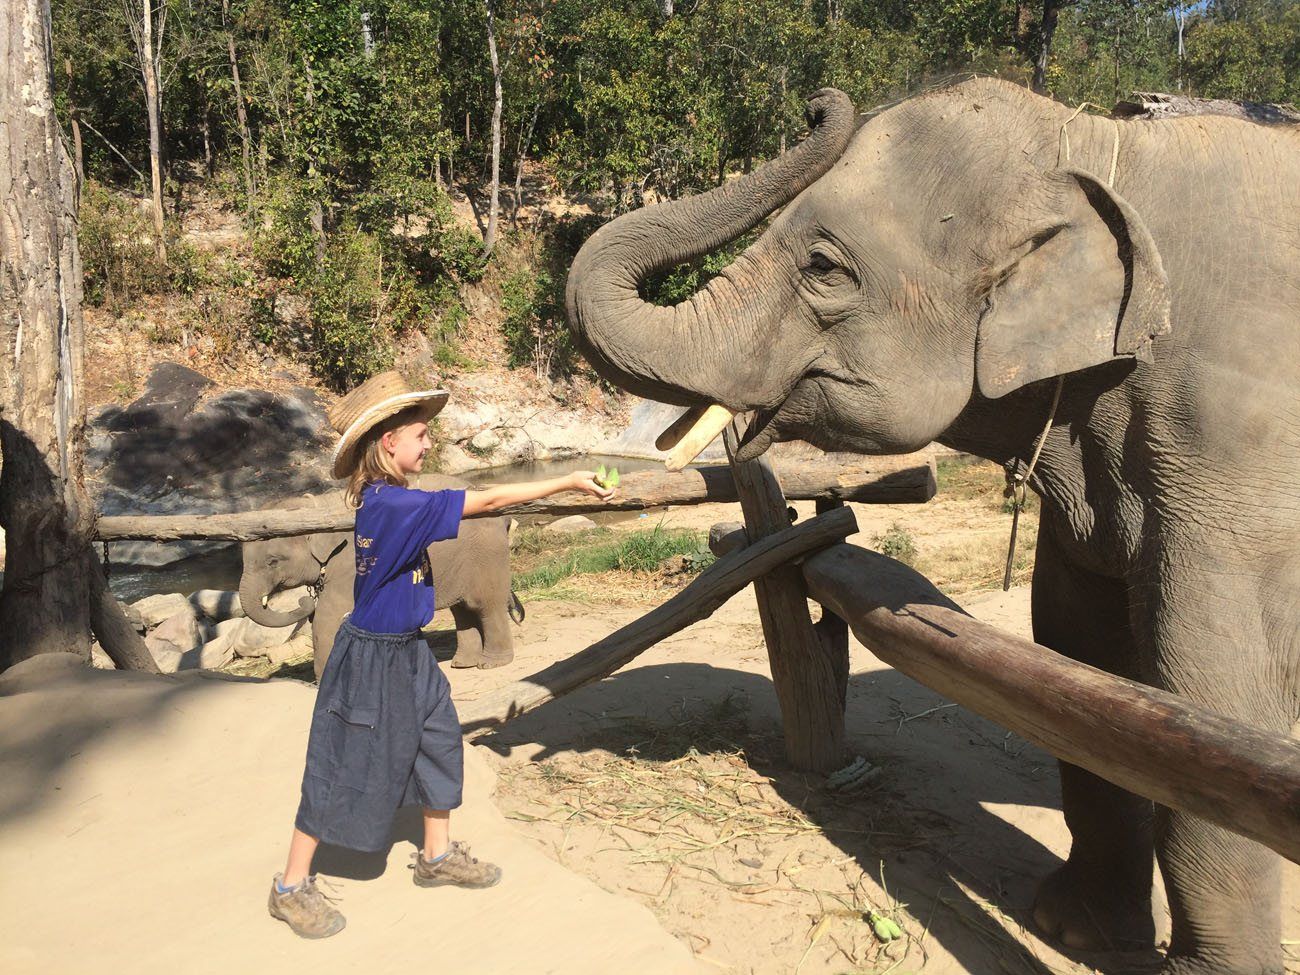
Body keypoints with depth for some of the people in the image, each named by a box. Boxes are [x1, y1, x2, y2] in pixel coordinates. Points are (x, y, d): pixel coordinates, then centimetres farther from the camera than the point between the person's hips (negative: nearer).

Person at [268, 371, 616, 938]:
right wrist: (568, 482, -18)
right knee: (344, 771, 4)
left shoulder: (383, 499, 1)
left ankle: (437, 854, 34)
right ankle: (292, 888, 21)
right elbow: (489, 500, -24)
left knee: (438, 742, 17)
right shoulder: (395, 505, -26)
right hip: (372, 658, -9)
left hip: (406, 654, 9)